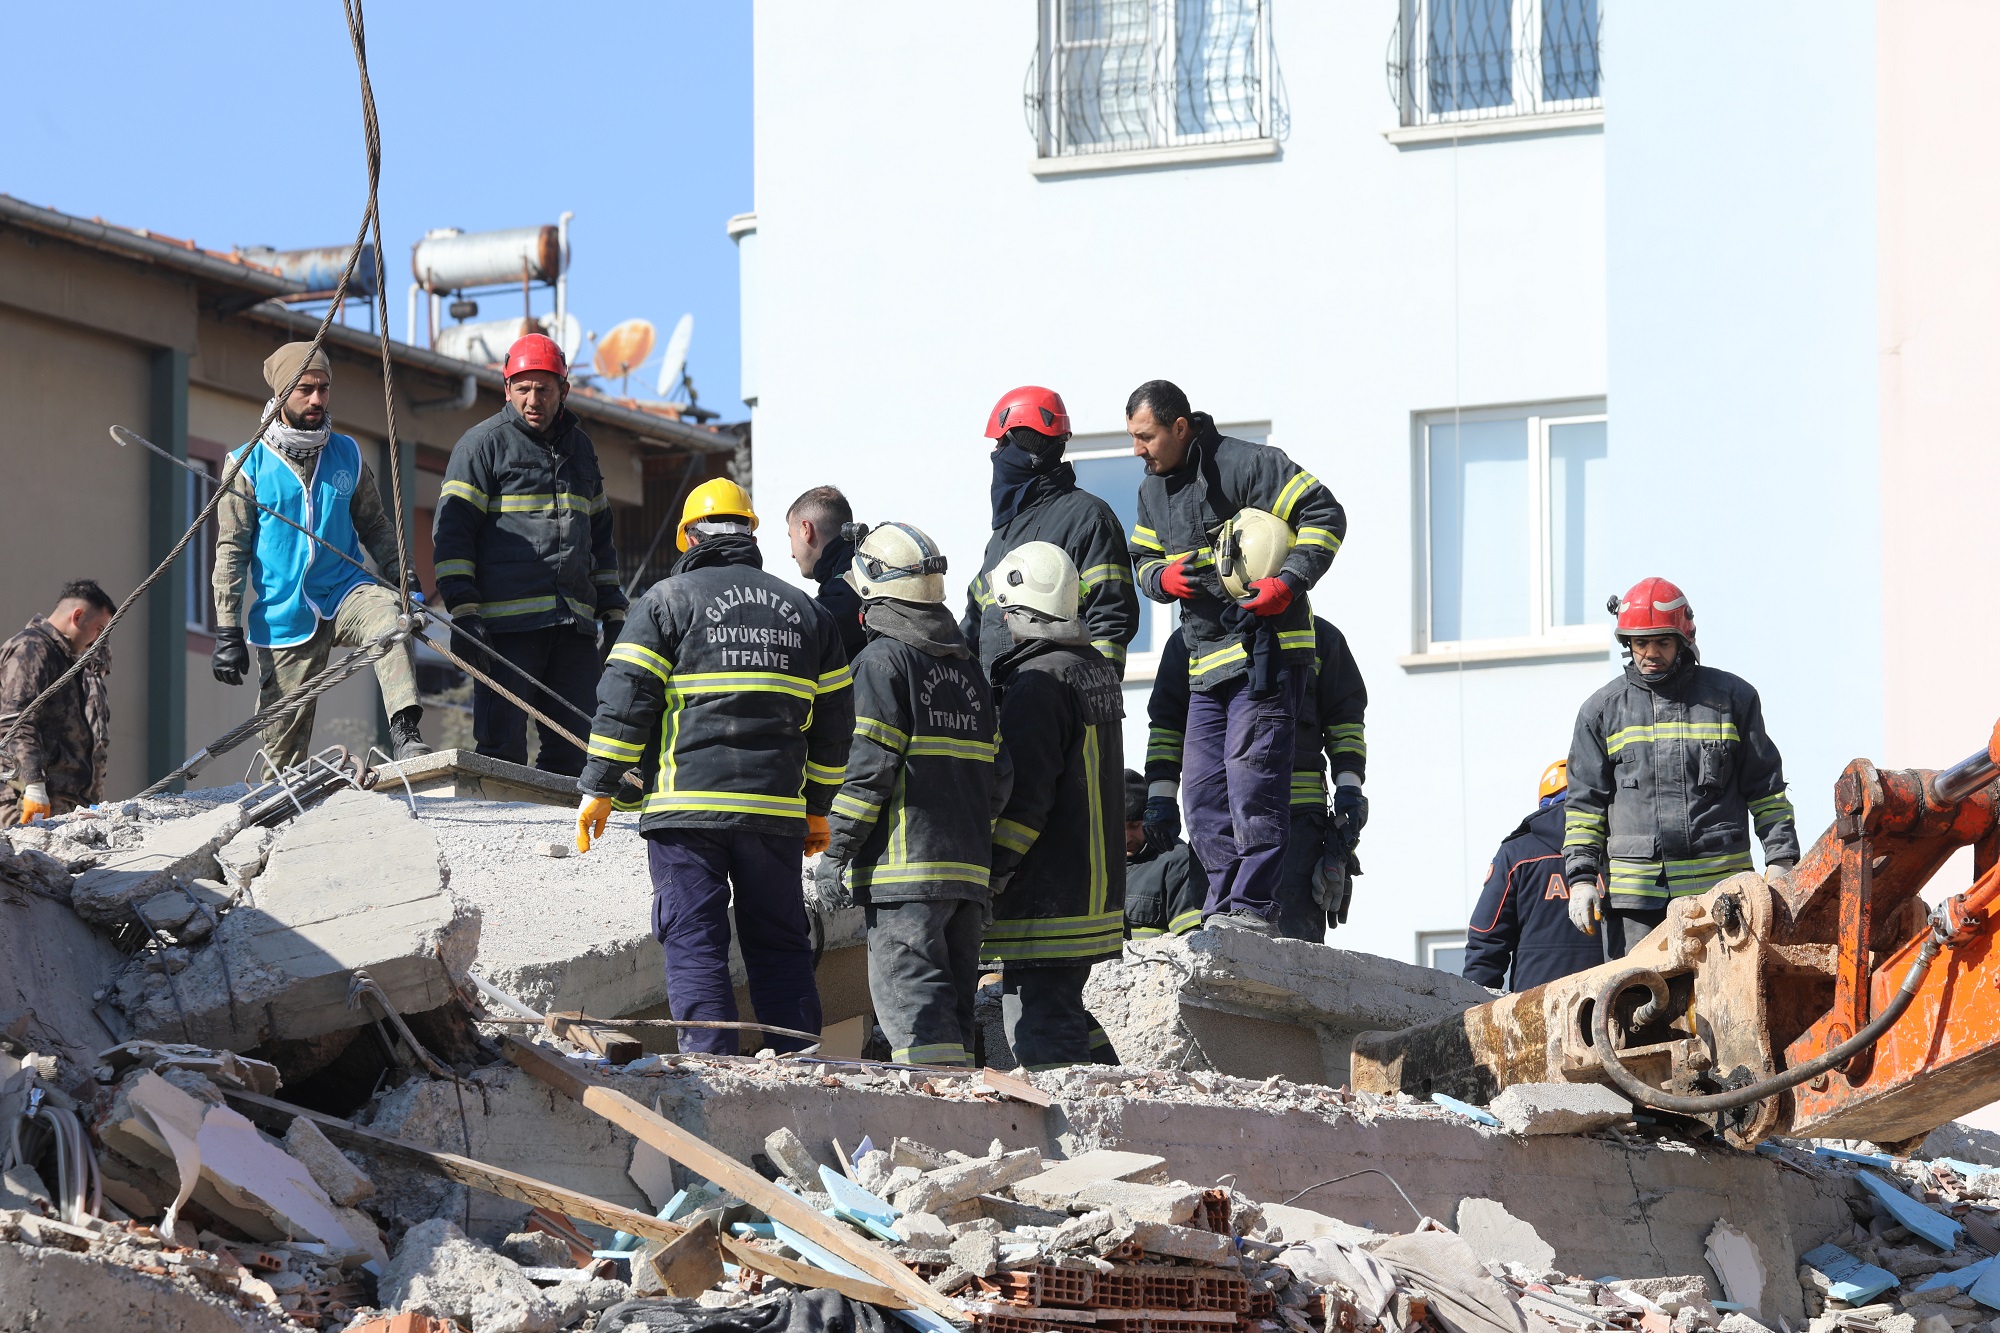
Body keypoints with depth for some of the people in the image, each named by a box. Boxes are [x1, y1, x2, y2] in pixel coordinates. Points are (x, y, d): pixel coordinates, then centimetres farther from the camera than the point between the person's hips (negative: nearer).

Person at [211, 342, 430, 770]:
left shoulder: (347, 455, 9)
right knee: (283, 749, -2)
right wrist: (227, 631, -5)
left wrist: (399, 574, 0)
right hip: (284, 617, -1)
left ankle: (404, 734, -45)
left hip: (346, 594, 1)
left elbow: (374, 525, 18)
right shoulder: (249, 465, -1)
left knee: (387, 614, -33)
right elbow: (231, 550, 0)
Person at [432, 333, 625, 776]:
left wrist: (613, 612, 19)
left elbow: (599, 536, 27)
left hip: (574, 623, 6)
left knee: (575, 746, 3)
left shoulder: (579, 447, 20)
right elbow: (451, 531, -3)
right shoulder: (483, 444, 2)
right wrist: (463, 611, -13)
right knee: (503, 746, -9)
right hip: (506, 621, -6)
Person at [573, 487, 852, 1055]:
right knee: (780, 947, 10)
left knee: (694, 945, -1)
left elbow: (625, 697, -5)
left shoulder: (670, 599, 1)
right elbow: (833, 721, 18)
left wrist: (598, 787, 0)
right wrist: (817, 808, 26)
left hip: (688, 806, -4)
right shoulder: (805, 611, 15)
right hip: (776, 811, 4)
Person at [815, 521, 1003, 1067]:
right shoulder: (969, 668, 19)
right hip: (968, 868, 8)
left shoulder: (883, 659, -5)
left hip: (906, 866, -8)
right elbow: (997, 775, 18)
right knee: (952, 1003, 11)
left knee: (912, 1001, -11)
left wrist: (836, 851, -9)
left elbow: (870, 766, -12)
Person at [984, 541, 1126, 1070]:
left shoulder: (1037, 683, -15)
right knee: (1065, 1016, 18)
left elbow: (1025, 794, -20)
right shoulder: (1095, 667, 14)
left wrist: (992, 872, -15)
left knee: (1039, 1029, -8)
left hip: (1045, 895, -10)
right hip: (1095, 884, 10)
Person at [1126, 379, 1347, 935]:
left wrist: (1288, 581, -18)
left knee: (1250, 772, -15)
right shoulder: (1152, 492, 16)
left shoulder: (1248, 465, -8)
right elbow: (1143, 559, 27)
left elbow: (1323, 515, -8)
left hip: (1266, 650, -8)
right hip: (1206, 662, 8)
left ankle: (1255, 906, -15)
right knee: (1204, 788, 4)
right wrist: (1162, 577, 2)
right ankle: (1224, 906, 7)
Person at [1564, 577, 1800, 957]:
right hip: (1632, 892, 1)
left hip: (1719, 886, -1)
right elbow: (1584, 804, 13)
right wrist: (1581, 877, 3)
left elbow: (1766, 789, 13)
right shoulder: (1602, 711, 13)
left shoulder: (1732, 697, 10)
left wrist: (1780, 861, 4)